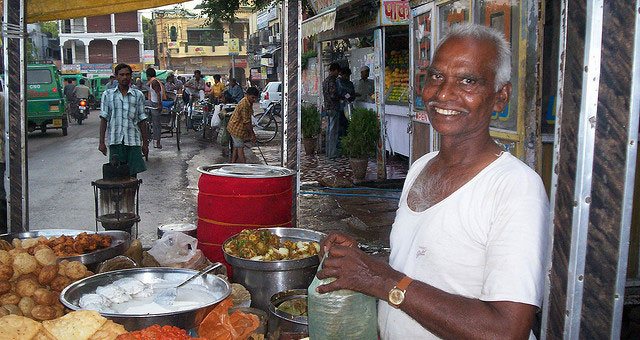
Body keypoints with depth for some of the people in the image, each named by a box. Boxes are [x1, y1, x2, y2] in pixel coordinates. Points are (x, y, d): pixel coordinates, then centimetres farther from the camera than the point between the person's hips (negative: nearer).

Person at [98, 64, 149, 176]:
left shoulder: (138, 95, 9)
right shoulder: (108, 95, 8)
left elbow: (142, 120, 9)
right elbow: (104, 119, 5)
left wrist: (145, 143, 7)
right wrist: (101, 142, -1)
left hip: (133, 141, 1)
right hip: (115, 141, -1)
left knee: (132, 174, 1)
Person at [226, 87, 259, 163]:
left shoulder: (249, 103, 6)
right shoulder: (244, 104, -25)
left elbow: (248, 119, 15)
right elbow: (246, 121, -24)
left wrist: (251, 132, 15)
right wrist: (252, 134, -18)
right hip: (236, 128, -10)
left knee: (236, 147, 13)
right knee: (240, 147, -7)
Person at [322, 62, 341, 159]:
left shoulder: (325, 80, 15)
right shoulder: (332, 80, -14)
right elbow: (333, 95, -22)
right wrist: (341, 97, -8)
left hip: (327, 108, 9)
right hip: (334, 108, -9)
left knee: (329, 130, 14)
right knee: (333, 131, -6)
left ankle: (328, 152, 19)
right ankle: (333, 153, -3)